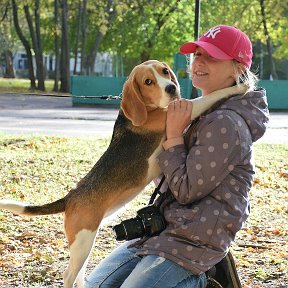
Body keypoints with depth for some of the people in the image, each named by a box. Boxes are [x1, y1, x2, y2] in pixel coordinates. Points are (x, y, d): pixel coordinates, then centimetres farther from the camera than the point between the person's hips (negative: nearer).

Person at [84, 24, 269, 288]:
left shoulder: (226, 123, -16)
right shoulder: (203, 112, 13)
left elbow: (186, 191, -17)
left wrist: (174, 135, -11)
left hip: (193, 243, -9)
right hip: (164, 229, 9)